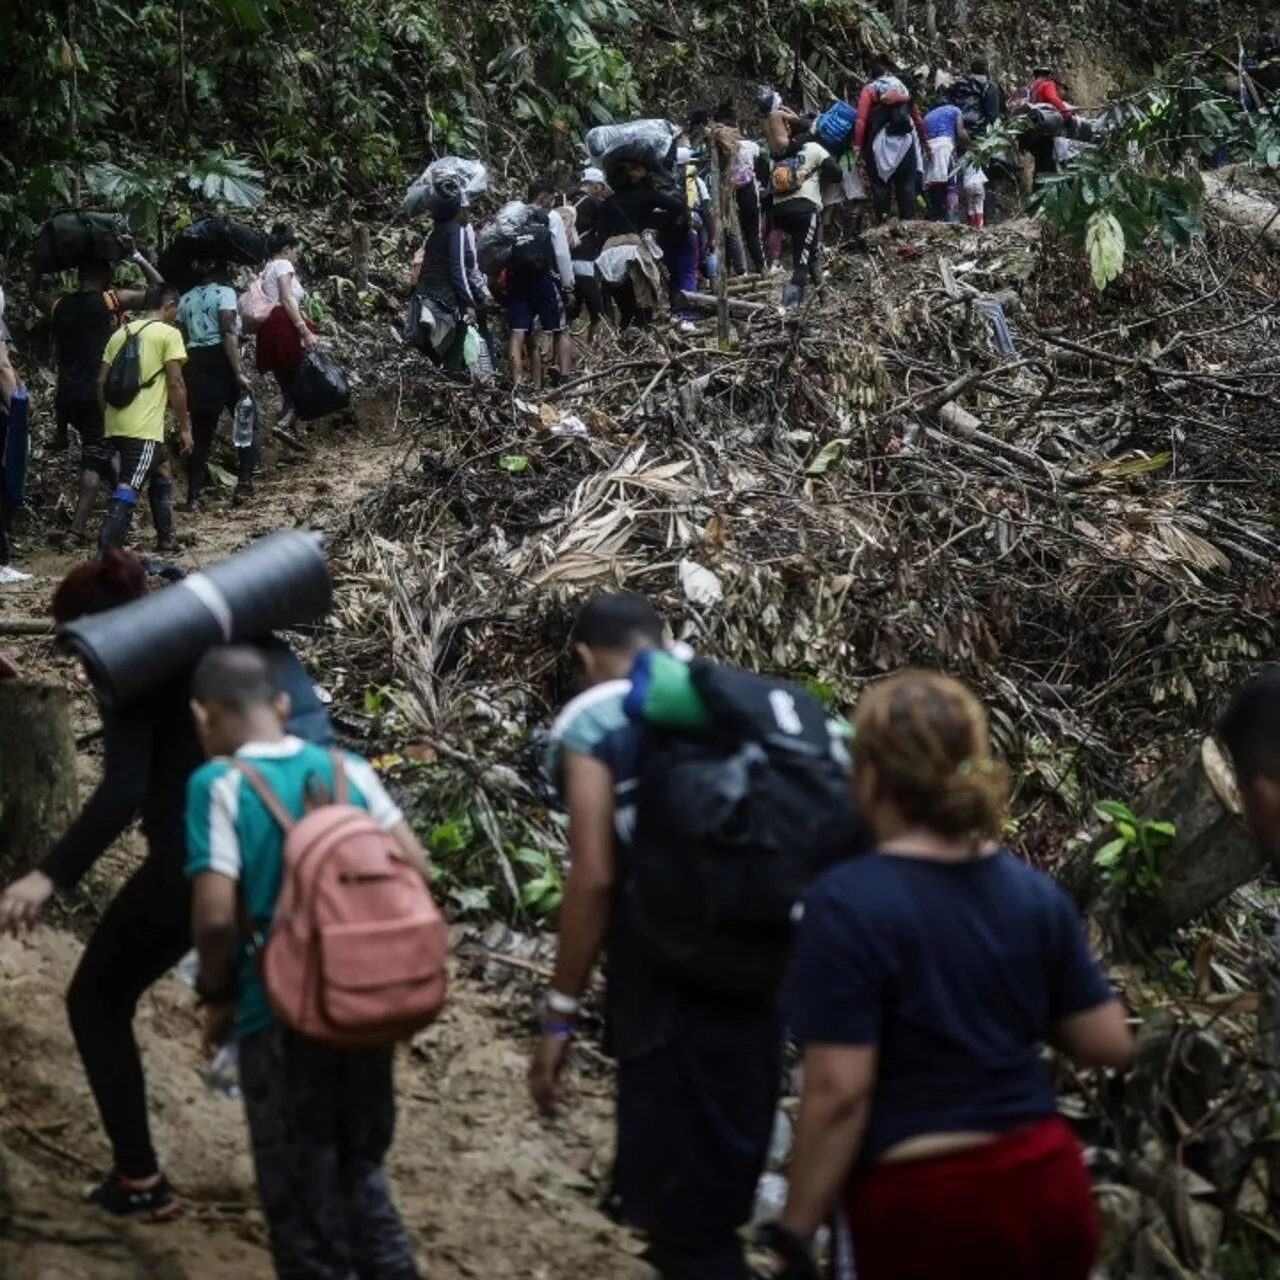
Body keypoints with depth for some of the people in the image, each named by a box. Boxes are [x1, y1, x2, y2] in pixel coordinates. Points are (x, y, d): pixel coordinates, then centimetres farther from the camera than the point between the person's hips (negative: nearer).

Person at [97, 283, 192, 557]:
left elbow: (102, 382, 15)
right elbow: (175, 384, -8)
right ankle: (104, 556, -25)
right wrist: (185, 427, -2)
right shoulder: (168, 334, -3)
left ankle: (165, 538, 34)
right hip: (143, 428, -8)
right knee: (128, 490, -14)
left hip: (116, 425, 8)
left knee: (161, 470, 27)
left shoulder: (121, 333, 16)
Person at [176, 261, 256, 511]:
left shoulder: (186, 300, 14)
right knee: (250, 425, 5)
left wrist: (188, 378, 12)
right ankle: (244, 485, -9)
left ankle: (194, 496, 4)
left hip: (194, 366, 6)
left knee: (202, 434, 11)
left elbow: (183, 340, 10)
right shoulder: (224, 293, -4)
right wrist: (239, 372, -20)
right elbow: (228, 334, -15)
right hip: (220, 363, -6)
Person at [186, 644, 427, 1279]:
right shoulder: (346, 768, 3)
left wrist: (219, 997, -2)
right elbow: (415, 869, 2)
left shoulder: (219, 784, -11)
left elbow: (216, 916, -18)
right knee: (363, 1171, 22)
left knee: (301, 1198, 9)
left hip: (280, 1017, -5)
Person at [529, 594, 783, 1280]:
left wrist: (560, 1013, -7)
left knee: (680, 1205, 4)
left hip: (667, 984, -6)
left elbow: (595, 878, -13)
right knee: (718, 1184, 25)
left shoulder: (592, 721, -5)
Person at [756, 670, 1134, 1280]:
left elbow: (839, 1092, -18)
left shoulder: (848, 903, -16)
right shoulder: (1035, 893, 1)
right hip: (1046, 1189, 5)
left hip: (923, 1204, -5)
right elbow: (1110, 1046, 6)